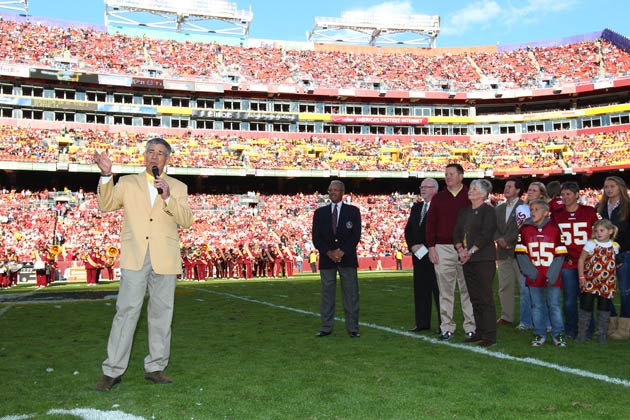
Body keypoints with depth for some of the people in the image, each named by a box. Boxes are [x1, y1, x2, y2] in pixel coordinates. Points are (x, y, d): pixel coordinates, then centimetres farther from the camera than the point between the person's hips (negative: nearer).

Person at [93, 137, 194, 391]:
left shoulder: (178, 187, 12)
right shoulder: (128, 183, 14)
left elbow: (186, 220, -1)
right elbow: (105, 205, 1)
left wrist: (168, 198, -14)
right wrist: (106, 175, -10)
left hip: (165, 260, 1)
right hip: (134, 257, -1)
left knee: (161, 313, 6)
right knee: (126, 311, -4)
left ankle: (155, 368, 17)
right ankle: (112, 371, 4)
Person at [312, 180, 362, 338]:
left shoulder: (353, 211, 6)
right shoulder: (320, 212, 10)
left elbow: (356, 235, -3)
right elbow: (316, 237, 3)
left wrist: (342, 252, -13)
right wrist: (329, 252, -11)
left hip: (347, 258, -1)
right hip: (326, 259, 1)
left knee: (351, 295, 0)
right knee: (327, 295, 4)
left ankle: (353, 328, 6)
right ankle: (326, 328, 11)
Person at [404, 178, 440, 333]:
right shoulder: (416, 207, 15)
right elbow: (408, 229, 14)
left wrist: (425, 247, -16)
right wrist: (413, 246, -1)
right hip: (418, 255, 7)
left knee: (439, 291, -1)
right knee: (420, 289, 10)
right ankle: (422, 323, 18)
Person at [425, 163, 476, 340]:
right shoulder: (438, 198, 11)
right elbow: (431, 223, 9)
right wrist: (431, 247, 1)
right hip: (443, 249, 2)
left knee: (467, 289, 3)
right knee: (445, 291, 4)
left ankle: (470, 327, 10)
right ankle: (447, 328, 9)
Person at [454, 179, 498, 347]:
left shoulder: (488, 210, -5)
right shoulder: (464, 211, 16)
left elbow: (486, 235, -14)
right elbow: (457, 232, 12)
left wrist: (471, 251, -17)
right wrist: (460, 250, -4)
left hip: (484, 259, -7)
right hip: (467, 259, 7)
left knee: (485, 297, -5)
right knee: (474, 298, 10)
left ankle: (490, 336, 0)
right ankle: (479, 331, 18)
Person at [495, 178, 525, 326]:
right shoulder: (499, 209, 18)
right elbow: (493, 227, 11)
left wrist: (507, 240, -15)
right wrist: (499, 239, -7)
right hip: (503, 253, 6)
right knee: (504, 286, 9)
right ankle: (506, 316, 17)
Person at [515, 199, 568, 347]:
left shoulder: (554, 228, -1)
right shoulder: (525, 229, 3)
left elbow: (560, 254, -1)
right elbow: (520, 253, 2)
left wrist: (553, 273, -9)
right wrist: (529, 271, -9)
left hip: (551, 277, -1)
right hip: (534, 278, 2)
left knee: (554, 305, 5)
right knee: (537, 306, 8)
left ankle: (558, 334, 17)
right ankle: (540, 334, 19)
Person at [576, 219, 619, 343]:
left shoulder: (615, 246, 2)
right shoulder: (591, 244, -7)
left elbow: (613, 261, 15)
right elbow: (581, 260, -5)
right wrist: (581, 277, -9)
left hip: (607, 283, 2)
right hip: (590, 281, -2)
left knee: (604, 307, 8)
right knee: (586, 305, 0)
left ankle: (602, 334, 21)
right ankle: (581, 333, 10)